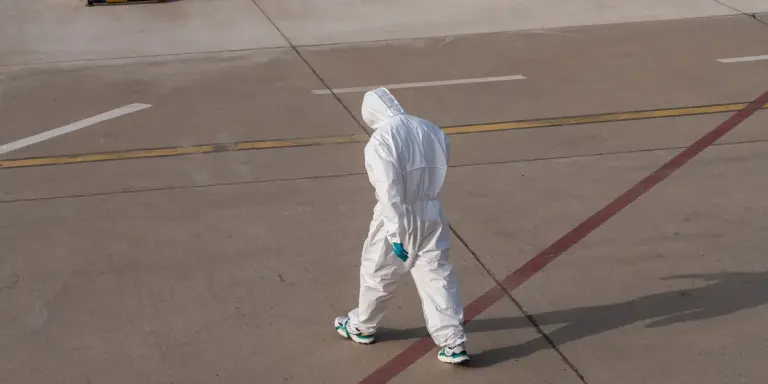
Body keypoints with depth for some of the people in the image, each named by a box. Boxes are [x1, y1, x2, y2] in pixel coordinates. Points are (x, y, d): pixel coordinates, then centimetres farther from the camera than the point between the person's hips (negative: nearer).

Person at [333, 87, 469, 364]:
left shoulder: (380, 141, -17)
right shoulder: (431, 130, 1)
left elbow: (389, 192, -20)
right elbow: (438, 172, 7)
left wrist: (396, 235, -19)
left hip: (398, 219, -5)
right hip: (432, 216, 5)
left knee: (376, 273, 16)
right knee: (438, 276, 9)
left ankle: (361, 327, 37)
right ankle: (454, 343, 7)